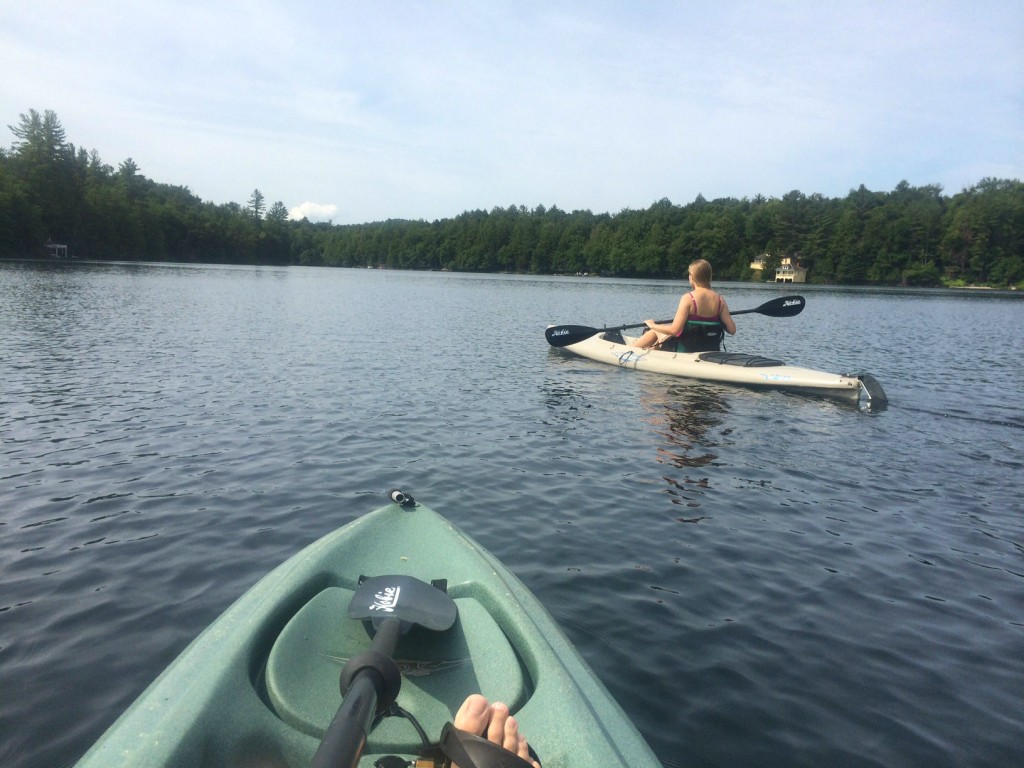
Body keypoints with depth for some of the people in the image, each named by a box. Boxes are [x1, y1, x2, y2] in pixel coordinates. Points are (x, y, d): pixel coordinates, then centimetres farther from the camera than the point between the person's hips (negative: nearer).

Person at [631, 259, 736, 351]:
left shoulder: (688, 298, -19)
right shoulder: (719, 300, -5)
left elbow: (675, 330, -26)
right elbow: (732, 330, -5)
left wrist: (653, 325, -9)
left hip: (686, 350, -6)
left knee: (655, 332, 19)